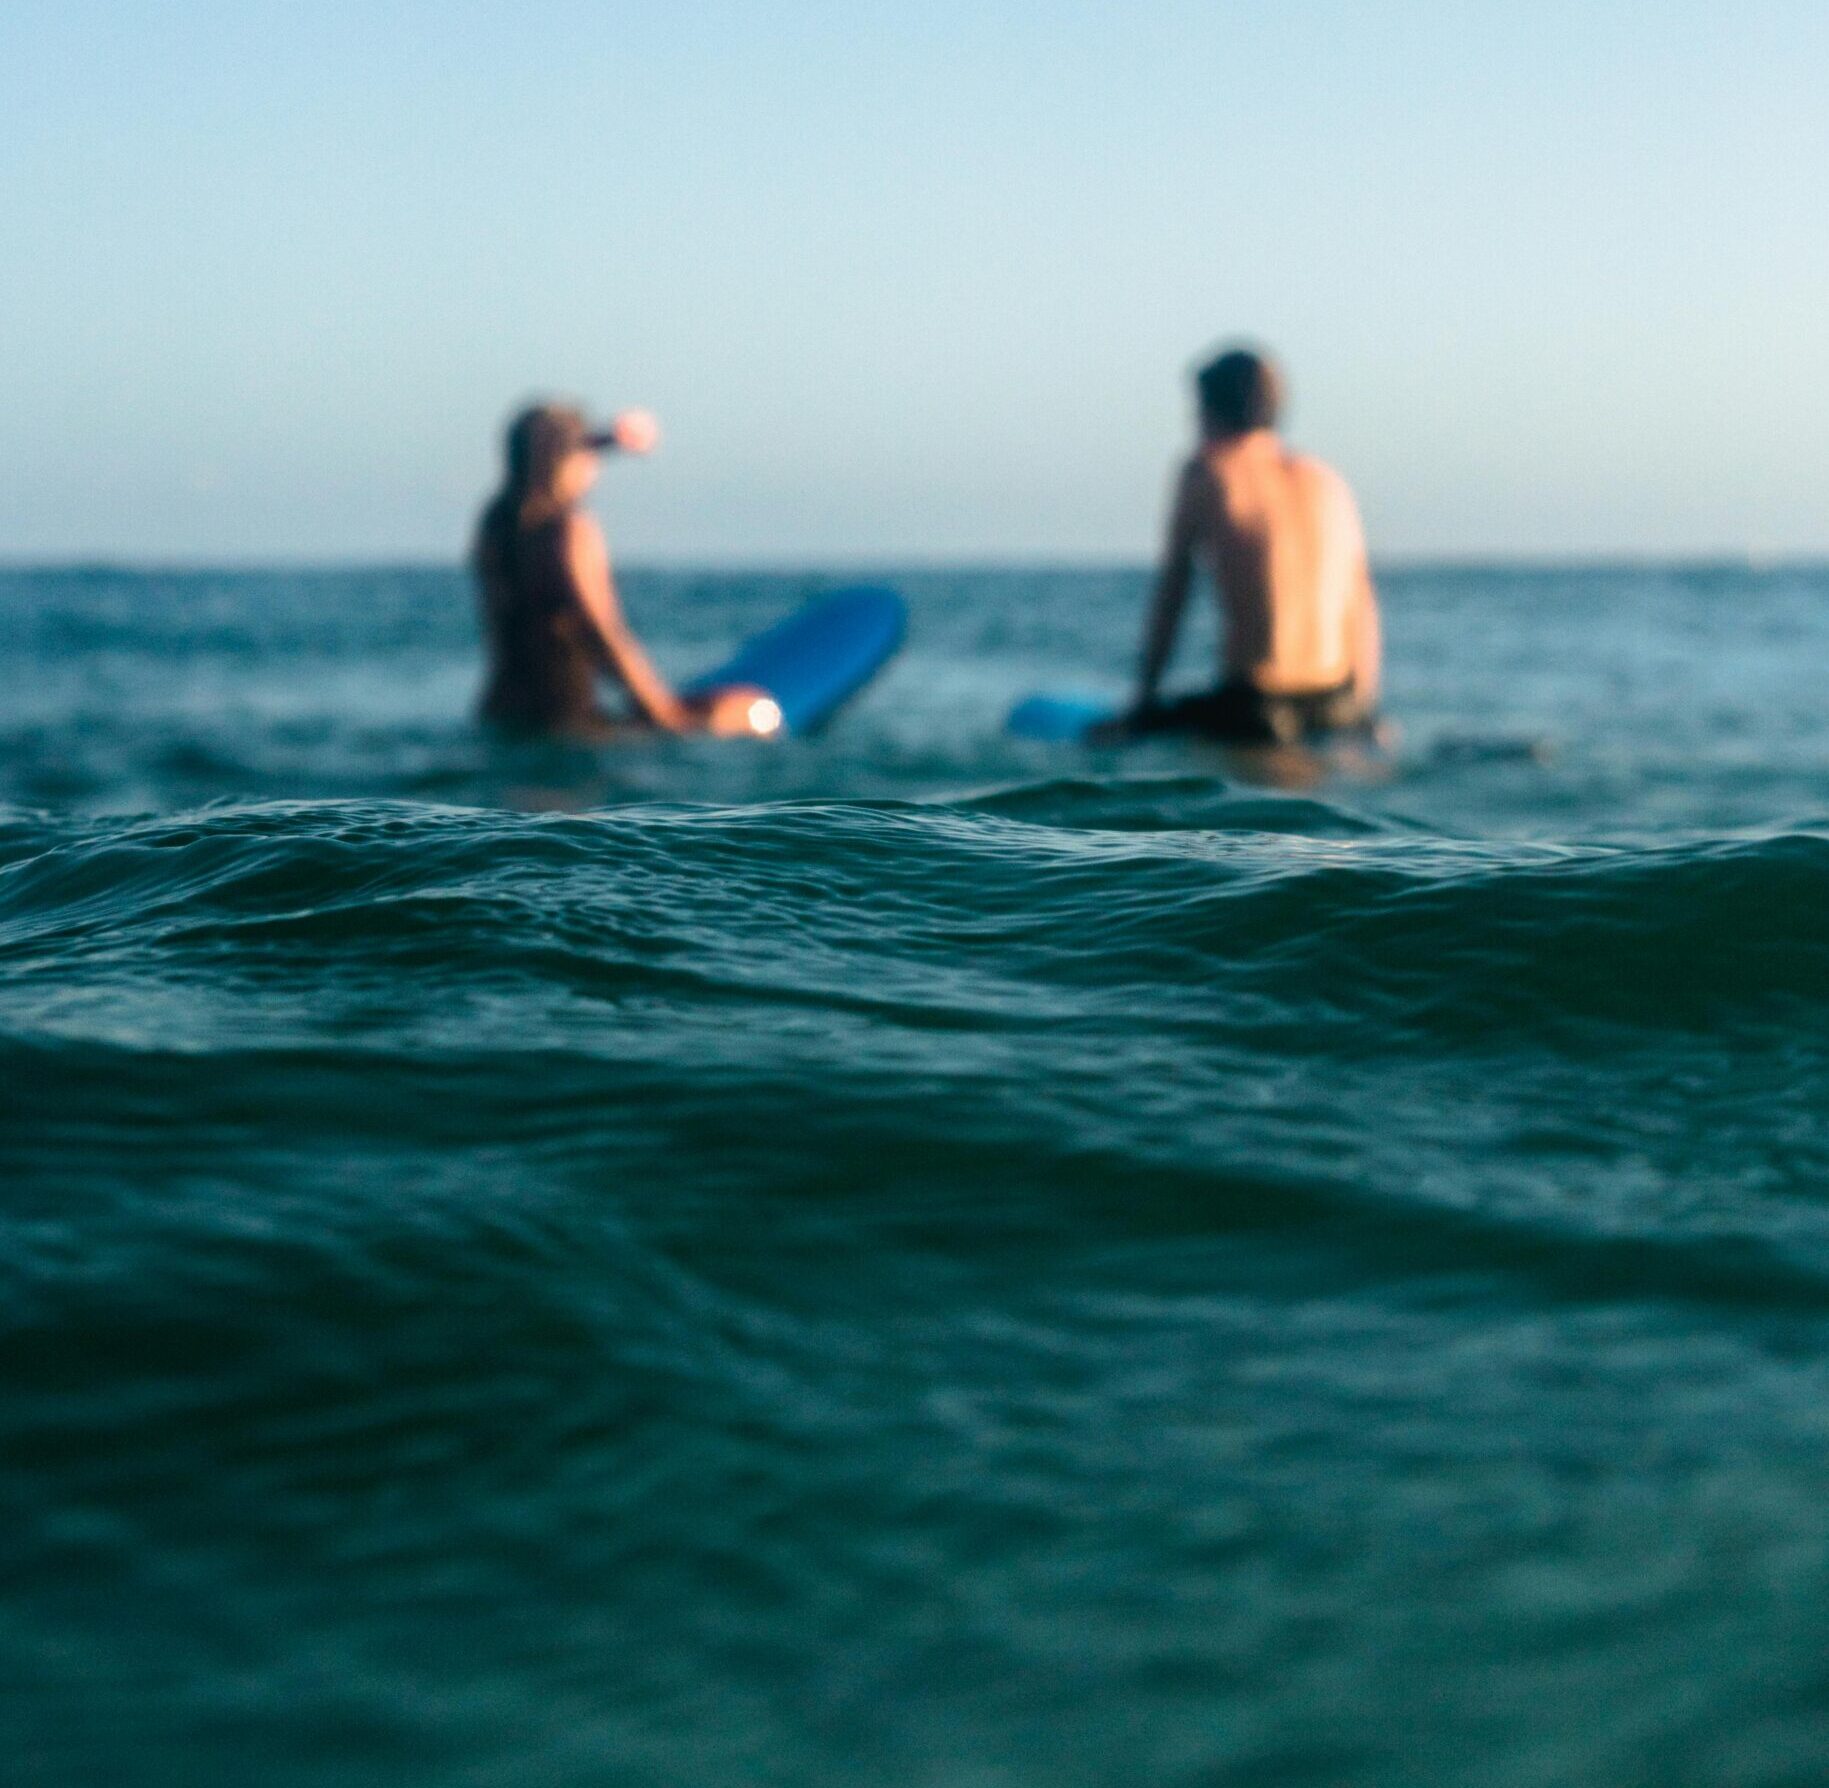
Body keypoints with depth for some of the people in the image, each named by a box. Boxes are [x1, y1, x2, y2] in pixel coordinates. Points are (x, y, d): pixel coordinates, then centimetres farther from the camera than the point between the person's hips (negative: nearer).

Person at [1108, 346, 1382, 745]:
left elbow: (1169, 601, 3)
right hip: (1336, 711, 5)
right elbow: (1362, 610, 10)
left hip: (1254, 715, -5)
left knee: (1108, 739, 8)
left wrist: (1145, 700, 11)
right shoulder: (1328, 481, 12)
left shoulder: (1206, 471, 1)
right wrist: (1365, 715, 17)